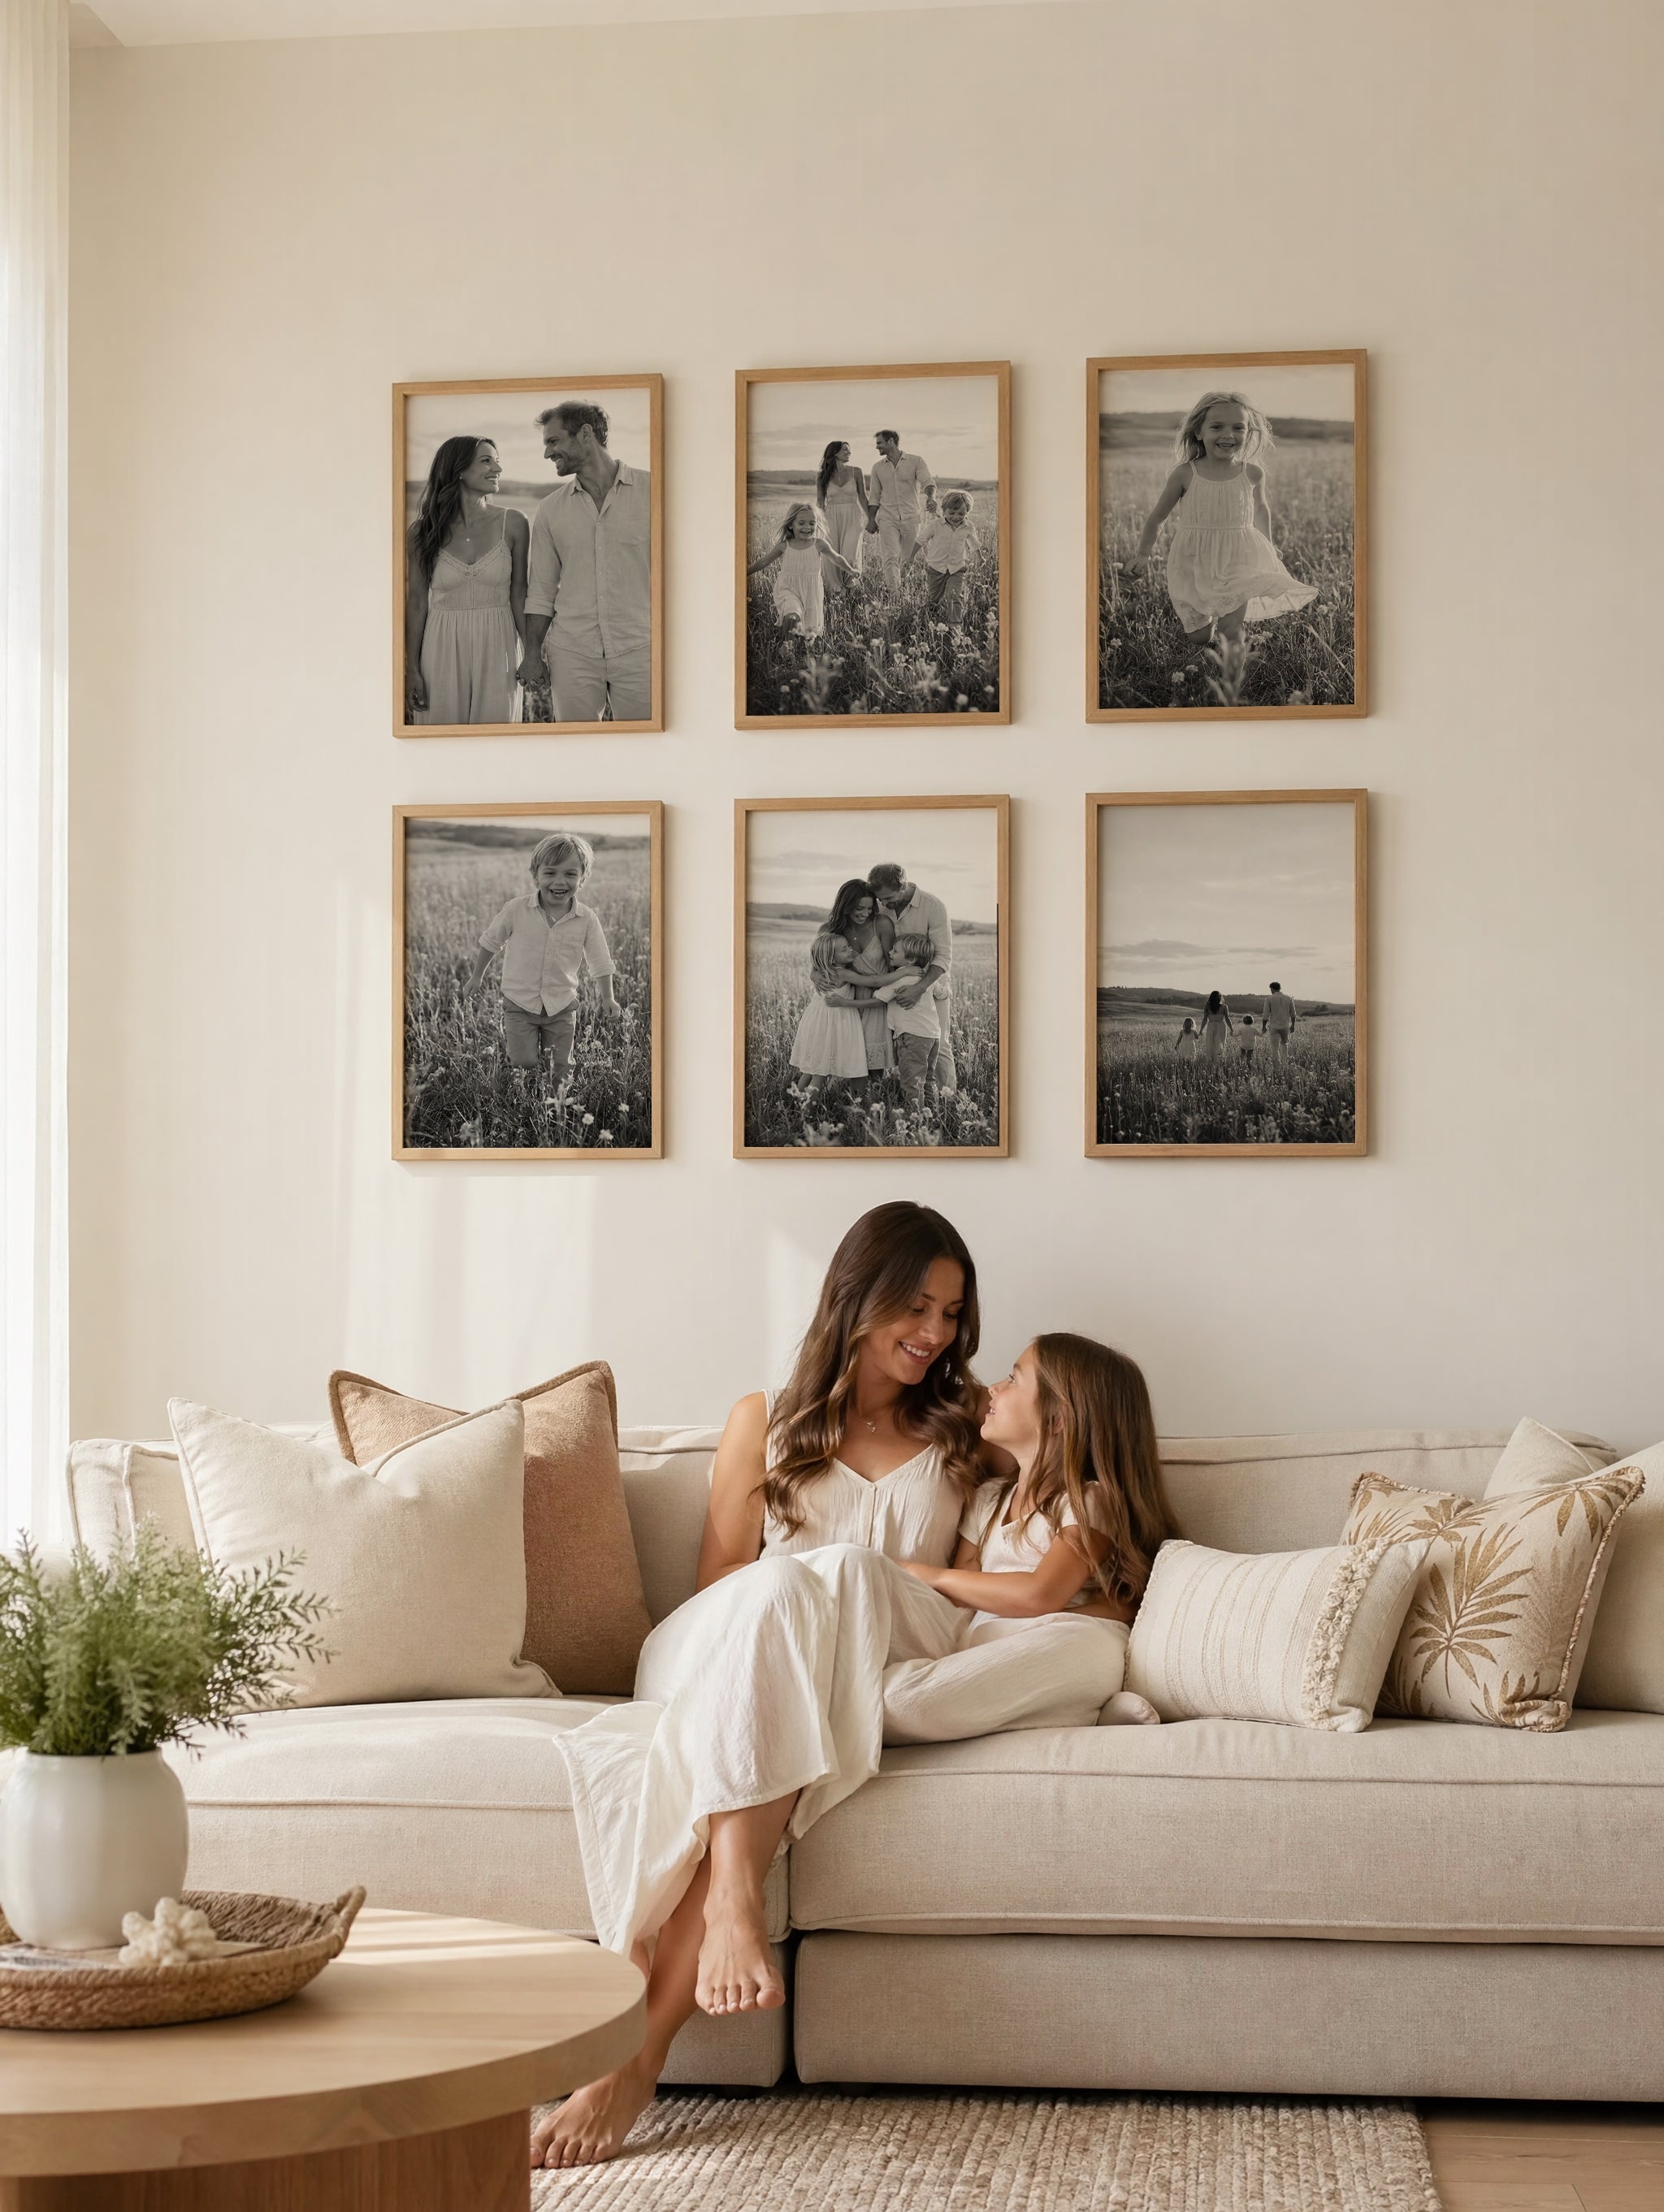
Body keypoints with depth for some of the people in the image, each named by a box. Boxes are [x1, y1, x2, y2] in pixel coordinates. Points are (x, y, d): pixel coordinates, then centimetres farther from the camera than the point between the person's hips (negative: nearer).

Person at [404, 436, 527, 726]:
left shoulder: (512, 524, 2)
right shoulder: (426, 531, 1)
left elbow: (519, 595, 5)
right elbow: (416, 602, 3)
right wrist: (412, 669, -1)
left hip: (495, 648, 0)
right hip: (442, 650, 0)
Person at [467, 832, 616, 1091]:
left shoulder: (587, 920, -10)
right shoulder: (517, 910, -13)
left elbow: (600, 962, 4)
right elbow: (491, 941, 4)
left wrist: (607, 998, 8)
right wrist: (478, 975, 14)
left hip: (562, 1008, 1)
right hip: (520, 1004, -1)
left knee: (559, 1071, 8)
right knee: (523, 1068, -5)